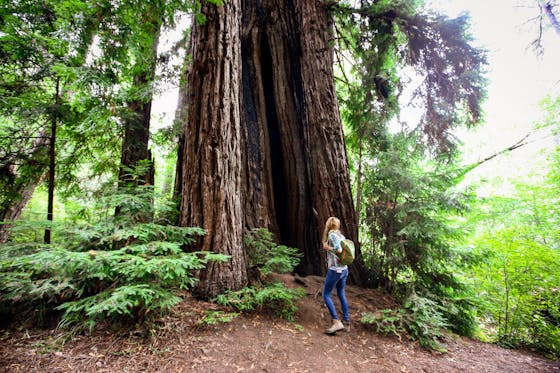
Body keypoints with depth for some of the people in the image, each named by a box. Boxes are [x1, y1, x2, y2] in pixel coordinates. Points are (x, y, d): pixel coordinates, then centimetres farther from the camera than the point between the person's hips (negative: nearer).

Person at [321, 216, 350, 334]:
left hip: (335, 270, -8)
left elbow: (339, 250, -24)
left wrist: (327, 247, -10)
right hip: (344, 269, 8)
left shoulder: (332, 235, -15)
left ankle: (337, 322, -3)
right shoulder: (341, 235, 7)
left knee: (326, 295, 2)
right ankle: (346, 320, 30)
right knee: (341, 294, 21)